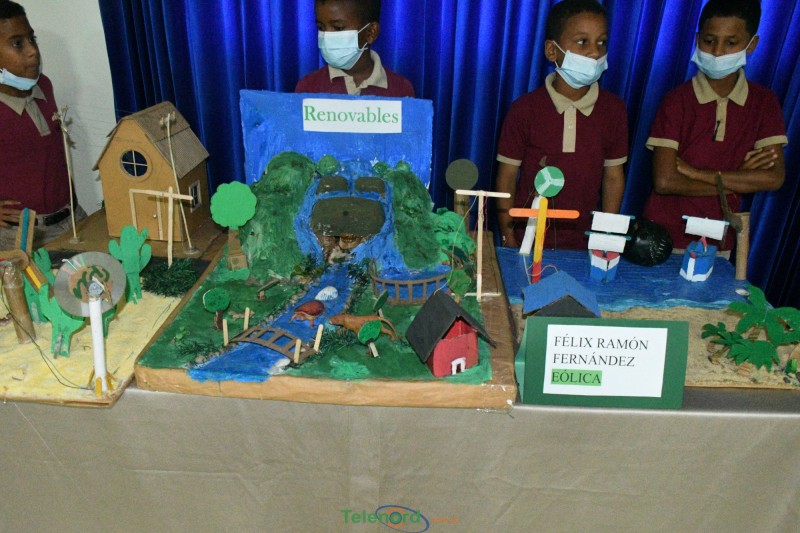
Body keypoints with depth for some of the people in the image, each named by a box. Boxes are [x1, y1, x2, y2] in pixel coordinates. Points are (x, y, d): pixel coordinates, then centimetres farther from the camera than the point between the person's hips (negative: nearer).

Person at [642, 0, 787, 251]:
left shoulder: (764, 102, -1)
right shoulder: (677, 100, -10)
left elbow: (774, 178, -12)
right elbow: (665, 181, -19)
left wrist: (694, 172, -16)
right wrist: (739, 180, -13)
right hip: (664, 239, -2)